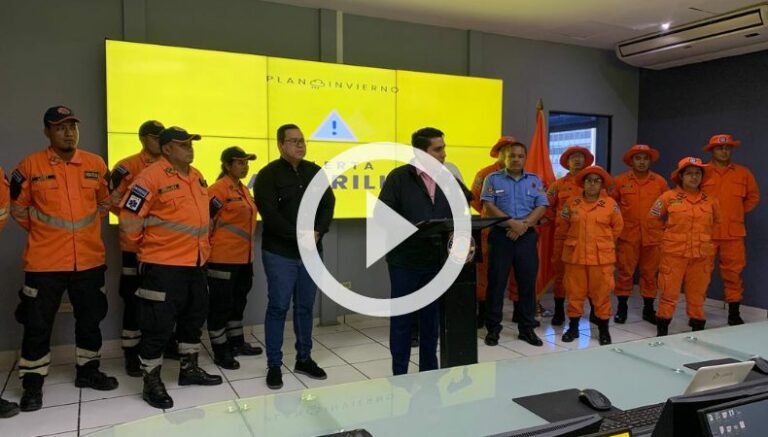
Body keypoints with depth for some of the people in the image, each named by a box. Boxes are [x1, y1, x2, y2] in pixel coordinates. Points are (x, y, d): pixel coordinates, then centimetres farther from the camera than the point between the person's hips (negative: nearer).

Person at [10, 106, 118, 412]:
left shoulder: (96, 164, 2)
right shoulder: (30, 166, -6)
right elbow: (18, 209, 6)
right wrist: (44, 233, 8)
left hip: (89, 259, 3)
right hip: (44, 262, -3)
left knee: (90, 319, 14)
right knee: (37, 324, 4)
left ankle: (88, 371, 31)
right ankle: (32, 385, 19)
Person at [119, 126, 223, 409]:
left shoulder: (197, 177, 10)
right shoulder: (151, 177, -15)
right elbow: (129, 217, -13)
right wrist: (147, 245, -2)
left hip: (195, 263, 8)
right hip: (162, 266, -8)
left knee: (194, 316, 17)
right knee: (159, 324, -1)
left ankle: (189, 369, 34)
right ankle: (151, 383, 14)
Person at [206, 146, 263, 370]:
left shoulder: (243, 190, 14)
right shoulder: (218, 189, -14)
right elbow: (206, 220, -18)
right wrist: (213, 247, -9)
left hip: (243, 257, 9)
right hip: (223, 258, -9)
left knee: (238, 301, 18)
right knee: (221, 304, 1)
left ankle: (237, 342, 32)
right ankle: (220, 351, 12)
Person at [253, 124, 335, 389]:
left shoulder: (315, 172, 10)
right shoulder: (269, 174, -6)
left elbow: (328, 204, 6)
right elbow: (269, 214, -15)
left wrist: (318, 232, -11)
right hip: (280, 252, -5)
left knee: (305, 307, 12)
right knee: (278, 307, 1)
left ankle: (304, 359, 25)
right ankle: (274, 365, 11)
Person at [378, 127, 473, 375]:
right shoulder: (399, 177, -7)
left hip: (438, 261, 5)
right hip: (405, 262, -4)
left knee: (432, 319, 14)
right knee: (402, 319, 6)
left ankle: (429, 373, 29)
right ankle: (399, 375, 20)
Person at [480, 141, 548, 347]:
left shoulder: (535, 180, 11)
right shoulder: (493, 178, 3)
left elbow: (541, 207, 2)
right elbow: (488, 206, -7)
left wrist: (524, 224, -13)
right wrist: (512, 223, -16)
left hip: (527, 237, 2)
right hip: (500, 235, -2)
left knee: (528, 282, 5)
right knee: (496, 282, 1)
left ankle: (527, 328, 17)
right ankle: (493, 328, 10)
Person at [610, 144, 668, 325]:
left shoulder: (660, 181, 5)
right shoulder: (620, 180, 2)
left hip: (653, 235, 1)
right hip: (627, 235, -1)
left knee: (650, 273, 8)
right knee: (625, 272, 2)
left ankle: (648, 309, 19)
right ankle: (622, 308, 12)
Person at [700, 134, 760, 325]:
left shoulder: (743, 173, 7)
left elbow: (753, 197, 17)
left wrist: (738, 213, 9)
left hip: (733, 233, 2)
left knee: (733, 272, 5)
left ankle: (734, 313, 15)